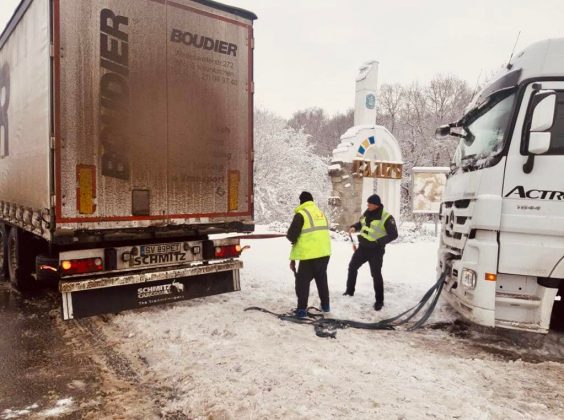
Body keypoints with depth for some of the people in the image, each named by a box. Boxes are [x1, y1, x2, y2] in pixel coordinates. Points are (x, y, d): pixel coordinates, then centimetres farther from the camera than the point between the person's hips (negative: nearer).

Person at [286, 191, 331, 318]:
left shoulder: (301, 214, -9)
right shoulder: (321, 213, 13)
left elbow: (291, 235, -11)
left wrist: (293, 248, 11)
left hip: (309, 254, -7)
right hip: (324, 252, 7)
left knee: (302, 280, 6)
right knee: (321, 278, 23)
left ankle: (302, 309, 6)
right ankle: (325, 305, 32)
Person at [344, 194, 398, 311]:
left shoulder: (386, 217, -18)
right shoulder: (367, 213, 3)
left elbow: (393, 234, -17)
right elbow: (361, 223, 20)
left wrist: (380, 241, -29)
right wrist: (354, 227, -3)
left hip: (375, 250, -7)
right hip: (362, 247, 7)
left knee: (376, 274, -3)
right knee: (352, 267, 16)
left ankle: (379, 301, 11)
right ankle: (350, 291, 35)